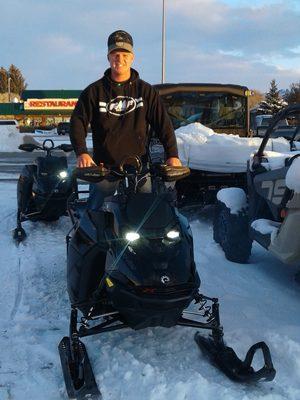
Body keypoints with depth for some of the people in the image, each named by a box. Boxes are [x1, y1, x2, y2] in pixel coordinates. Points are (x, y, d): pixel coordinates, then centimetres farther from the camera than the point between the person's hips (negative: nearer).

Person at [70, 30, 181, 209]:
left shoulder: (146, 91, 8)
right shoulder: (94, 91, 6)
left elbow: (164, 124, 5)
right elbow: (78, 122, 2)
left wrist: (172, 154, -7)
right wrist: (81, 152, -15)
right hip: (104, 167, 0)